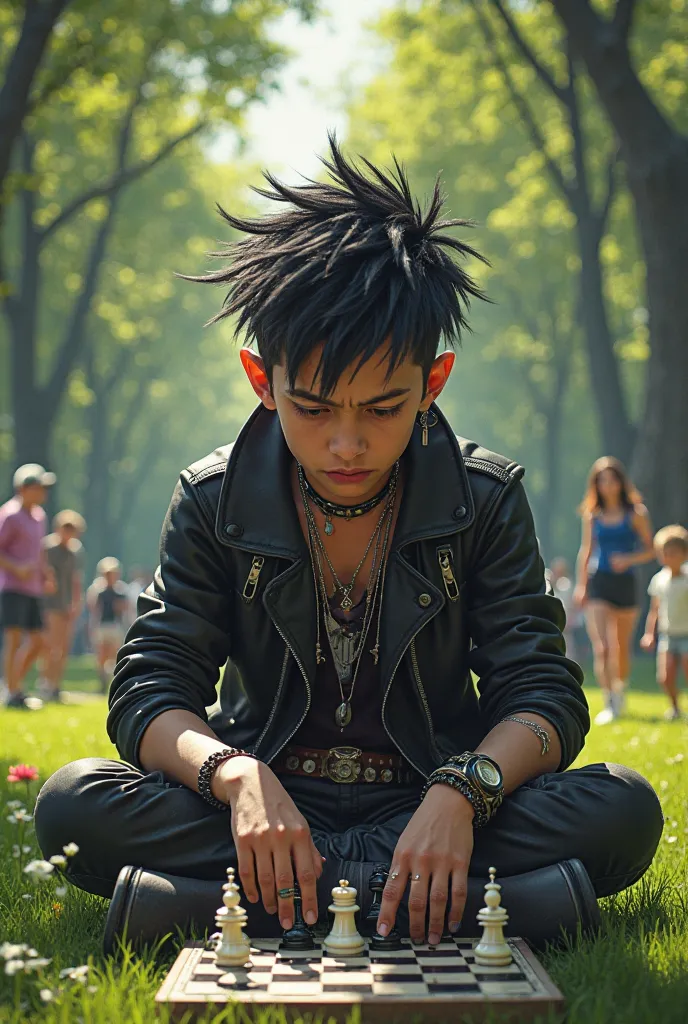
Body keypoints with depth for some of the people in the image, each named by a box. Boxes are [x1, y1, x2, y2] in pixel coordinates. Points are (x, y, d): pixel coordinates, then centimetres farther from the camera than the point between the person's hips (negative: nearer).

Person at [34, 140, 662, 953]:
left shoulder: (486, 499, -5)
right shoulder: (214, 503, -4)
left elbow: (546, 698, -10)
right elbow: (147, 694, -10)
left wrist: (462, 793, -33)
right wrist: (237, 777, -33)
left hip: (437, 813, 0)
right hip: (265, 805, 0)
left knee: (624, 810, -28)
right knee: (71, 803, -26)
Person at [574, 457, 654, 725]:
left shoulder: (635, 513, -1)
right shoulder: (592, 515, 6)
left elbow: (650, 550, 2)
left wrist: (628, 559, -15)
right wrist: (580, 584, 9)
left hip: (625, 584, -1)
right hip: (597, 583, 1)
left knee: (621, 649, 10)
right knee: (601, 648, -12)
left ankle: (620, 693, 34)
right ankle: (609, 704, -12)